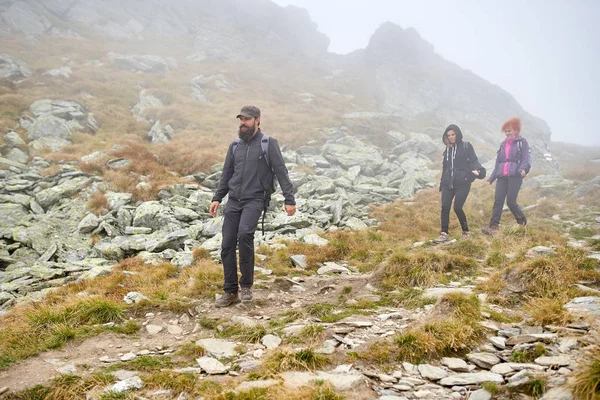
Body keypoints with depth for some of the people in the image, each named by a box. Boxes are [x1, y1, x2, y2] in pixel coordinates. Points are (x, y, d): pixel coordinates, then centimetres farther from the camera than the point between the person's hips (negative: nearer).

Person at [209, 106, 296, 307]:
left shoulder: (268, 143, -1)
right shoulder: (235, 146, 14)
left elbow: (281, 172, -3)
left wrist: (290, 200, -10)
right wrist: (217, 198, 11)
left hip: (254, 200, -5)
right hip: (233, 201, 5)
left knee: (244, 233, -29)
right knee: (227, 246, 0)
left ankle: (246, 285, -12)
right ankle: (230, 292, 12)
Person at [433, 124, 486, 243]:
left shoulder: (466, 146, 1)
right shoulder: (447, 149, 17)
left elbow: (473, 161, -7)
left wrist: (477, 170, -28)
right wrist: (442, 183, 19)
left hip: (462, 183, -5)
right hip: (448, 183, 5)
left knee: (457, 208, -8)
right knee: (445, 207, -6)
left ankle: (466, 232, 12)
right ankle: (444, 234, -1)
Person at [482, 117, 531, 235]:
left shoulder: (522, 142, 4)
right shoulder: (503, 144, 22)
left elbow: (526, 158, -7)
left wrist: (524, 169, -27)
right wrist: (491, 178, 21)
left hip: (515, 175, -5)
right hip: (502, 176, 5)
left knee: (510, 201, -10)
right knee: (498, 201, -5)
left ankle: (522, 222, 14)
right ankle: (493, 226, -10)